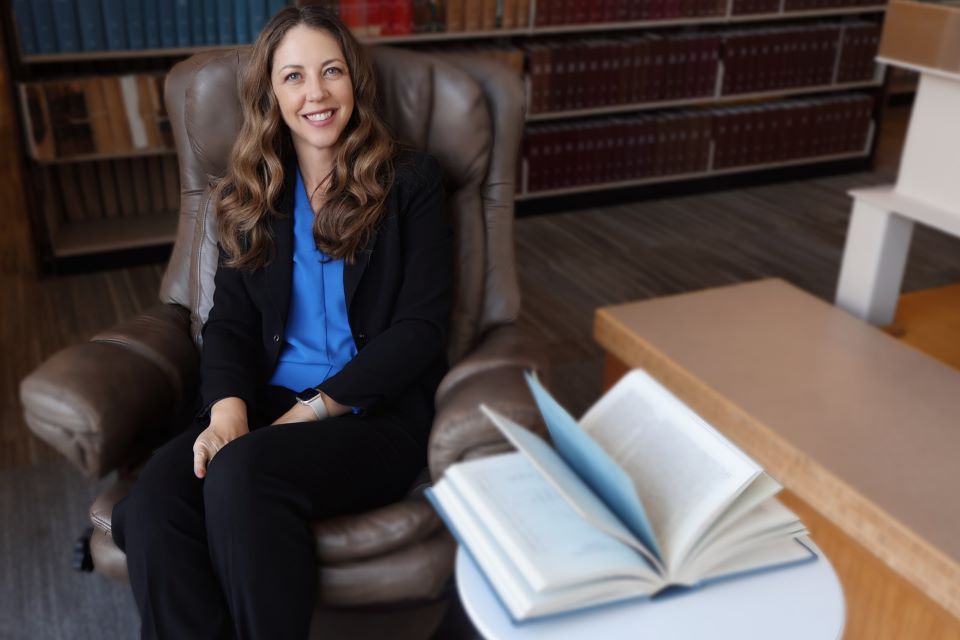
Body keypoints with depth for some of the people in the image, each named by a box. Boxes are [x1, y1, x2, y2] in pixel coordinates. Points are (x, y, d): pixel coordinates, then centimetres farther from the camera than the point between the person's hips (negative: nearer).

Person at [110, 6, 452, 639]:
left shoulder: (410, 180, 4)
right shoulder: (254, 193, 16)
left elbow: (421, 325, -4)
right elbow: (229, 320, 10)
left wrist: (314, 409, -12)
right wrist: (228, 407, -12)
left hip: (376, 413, -3)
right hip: (267, 402, 3)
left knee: (240, 473, -33)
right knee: (148, 508, -27)